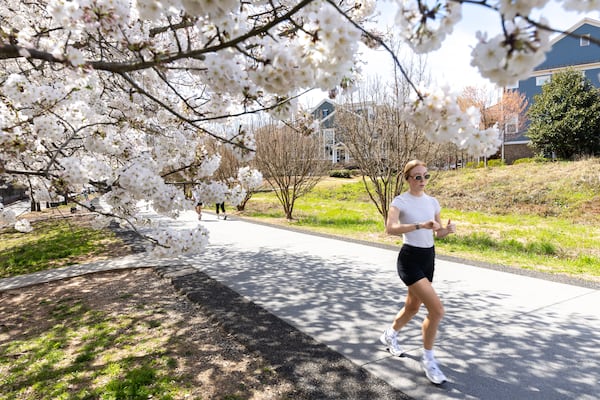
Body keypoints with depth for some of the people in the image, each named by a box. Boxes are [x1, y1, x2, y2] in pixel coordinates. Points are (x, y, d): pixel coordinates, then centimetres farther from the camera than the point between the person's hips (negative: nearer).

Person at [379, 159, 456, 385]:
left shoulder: (432, 202, 8)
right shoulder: (400, 201, -11)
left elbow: (438, 233, 15)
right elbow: (390, 228, -29)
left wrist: (449, 229, -7)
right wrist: (419, 225, -39)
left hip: (429, 258, 7)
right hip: (410, 259, -7)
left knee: (413, 308, 19)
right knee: (437, 310, -15)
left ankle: (389, 336, 47)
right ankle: (428, 360, 8)